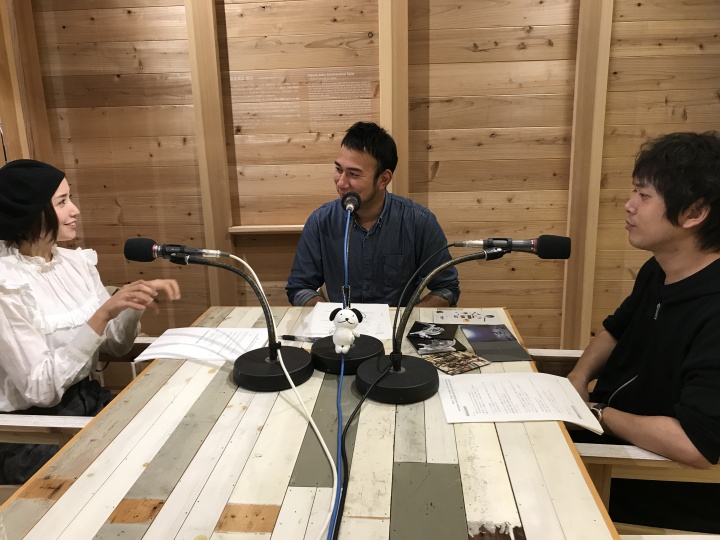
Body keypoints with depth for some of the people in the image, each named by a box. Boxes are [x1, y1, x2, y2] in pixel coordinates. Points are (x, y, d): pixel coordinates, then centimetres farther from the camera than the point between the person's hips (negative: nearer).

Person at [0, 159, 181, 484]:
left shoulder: (76, 262, 1)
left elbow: (115, 345, 7)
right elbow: (40, 389, -22)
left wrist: (137, 303, -11)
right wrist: (102, 315, -27)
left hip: (89, 400, 6)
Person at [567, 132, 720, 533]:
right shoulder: (658, 273, -1)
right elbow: (616, 330, 17)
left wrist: (598, 413, -20)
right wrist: (579, 378, -2)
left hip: (667, 493, -7)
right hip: (606, 438, 8)